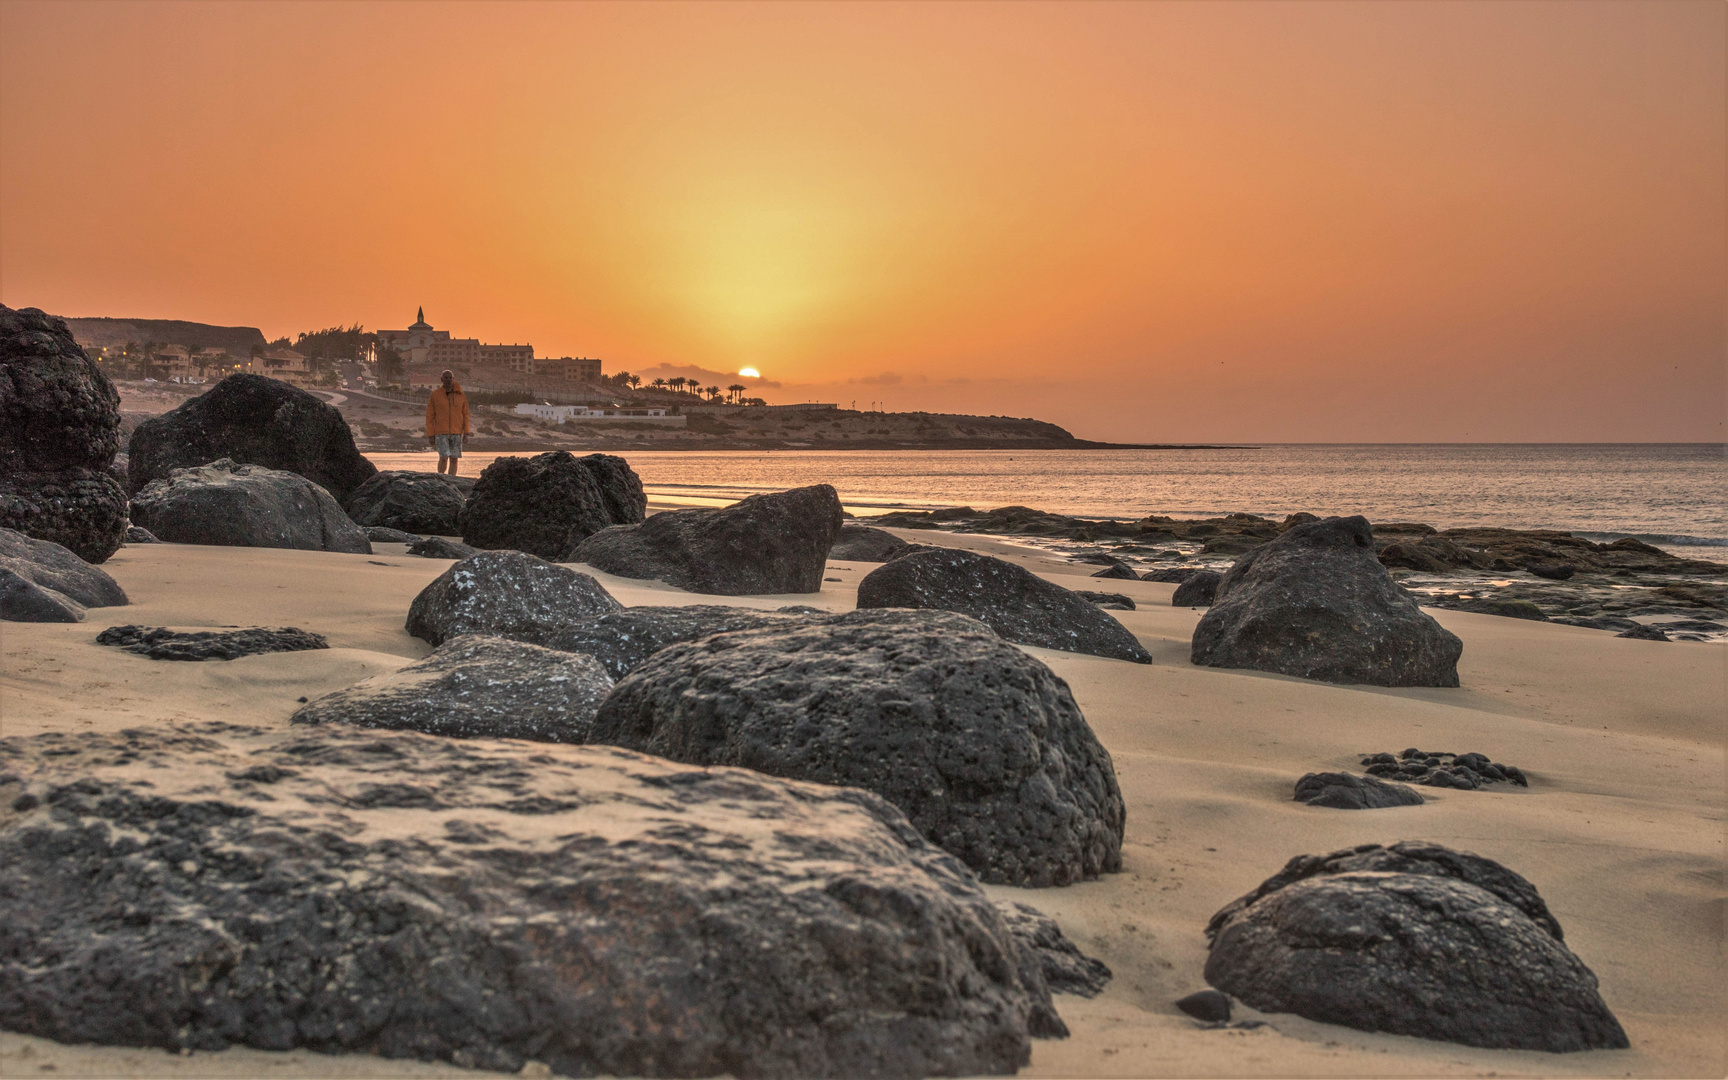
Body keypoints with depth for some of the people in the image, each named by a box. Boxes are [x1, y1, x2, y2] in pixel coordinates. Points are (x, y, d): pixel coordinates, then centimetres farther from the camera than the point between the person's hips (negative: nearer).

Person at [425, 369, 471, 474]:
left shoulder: (461, 395, 3)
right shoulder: (434, 395, -2)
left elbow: (465, 414, 7)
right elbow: (429, 416, -1)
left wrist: (466, 432, -1)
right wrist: (430, 435, -5)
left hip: (456, 434, 2)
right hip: (441, 433, -2)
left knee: (454, 459, 1)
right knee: (444, 458, -15)